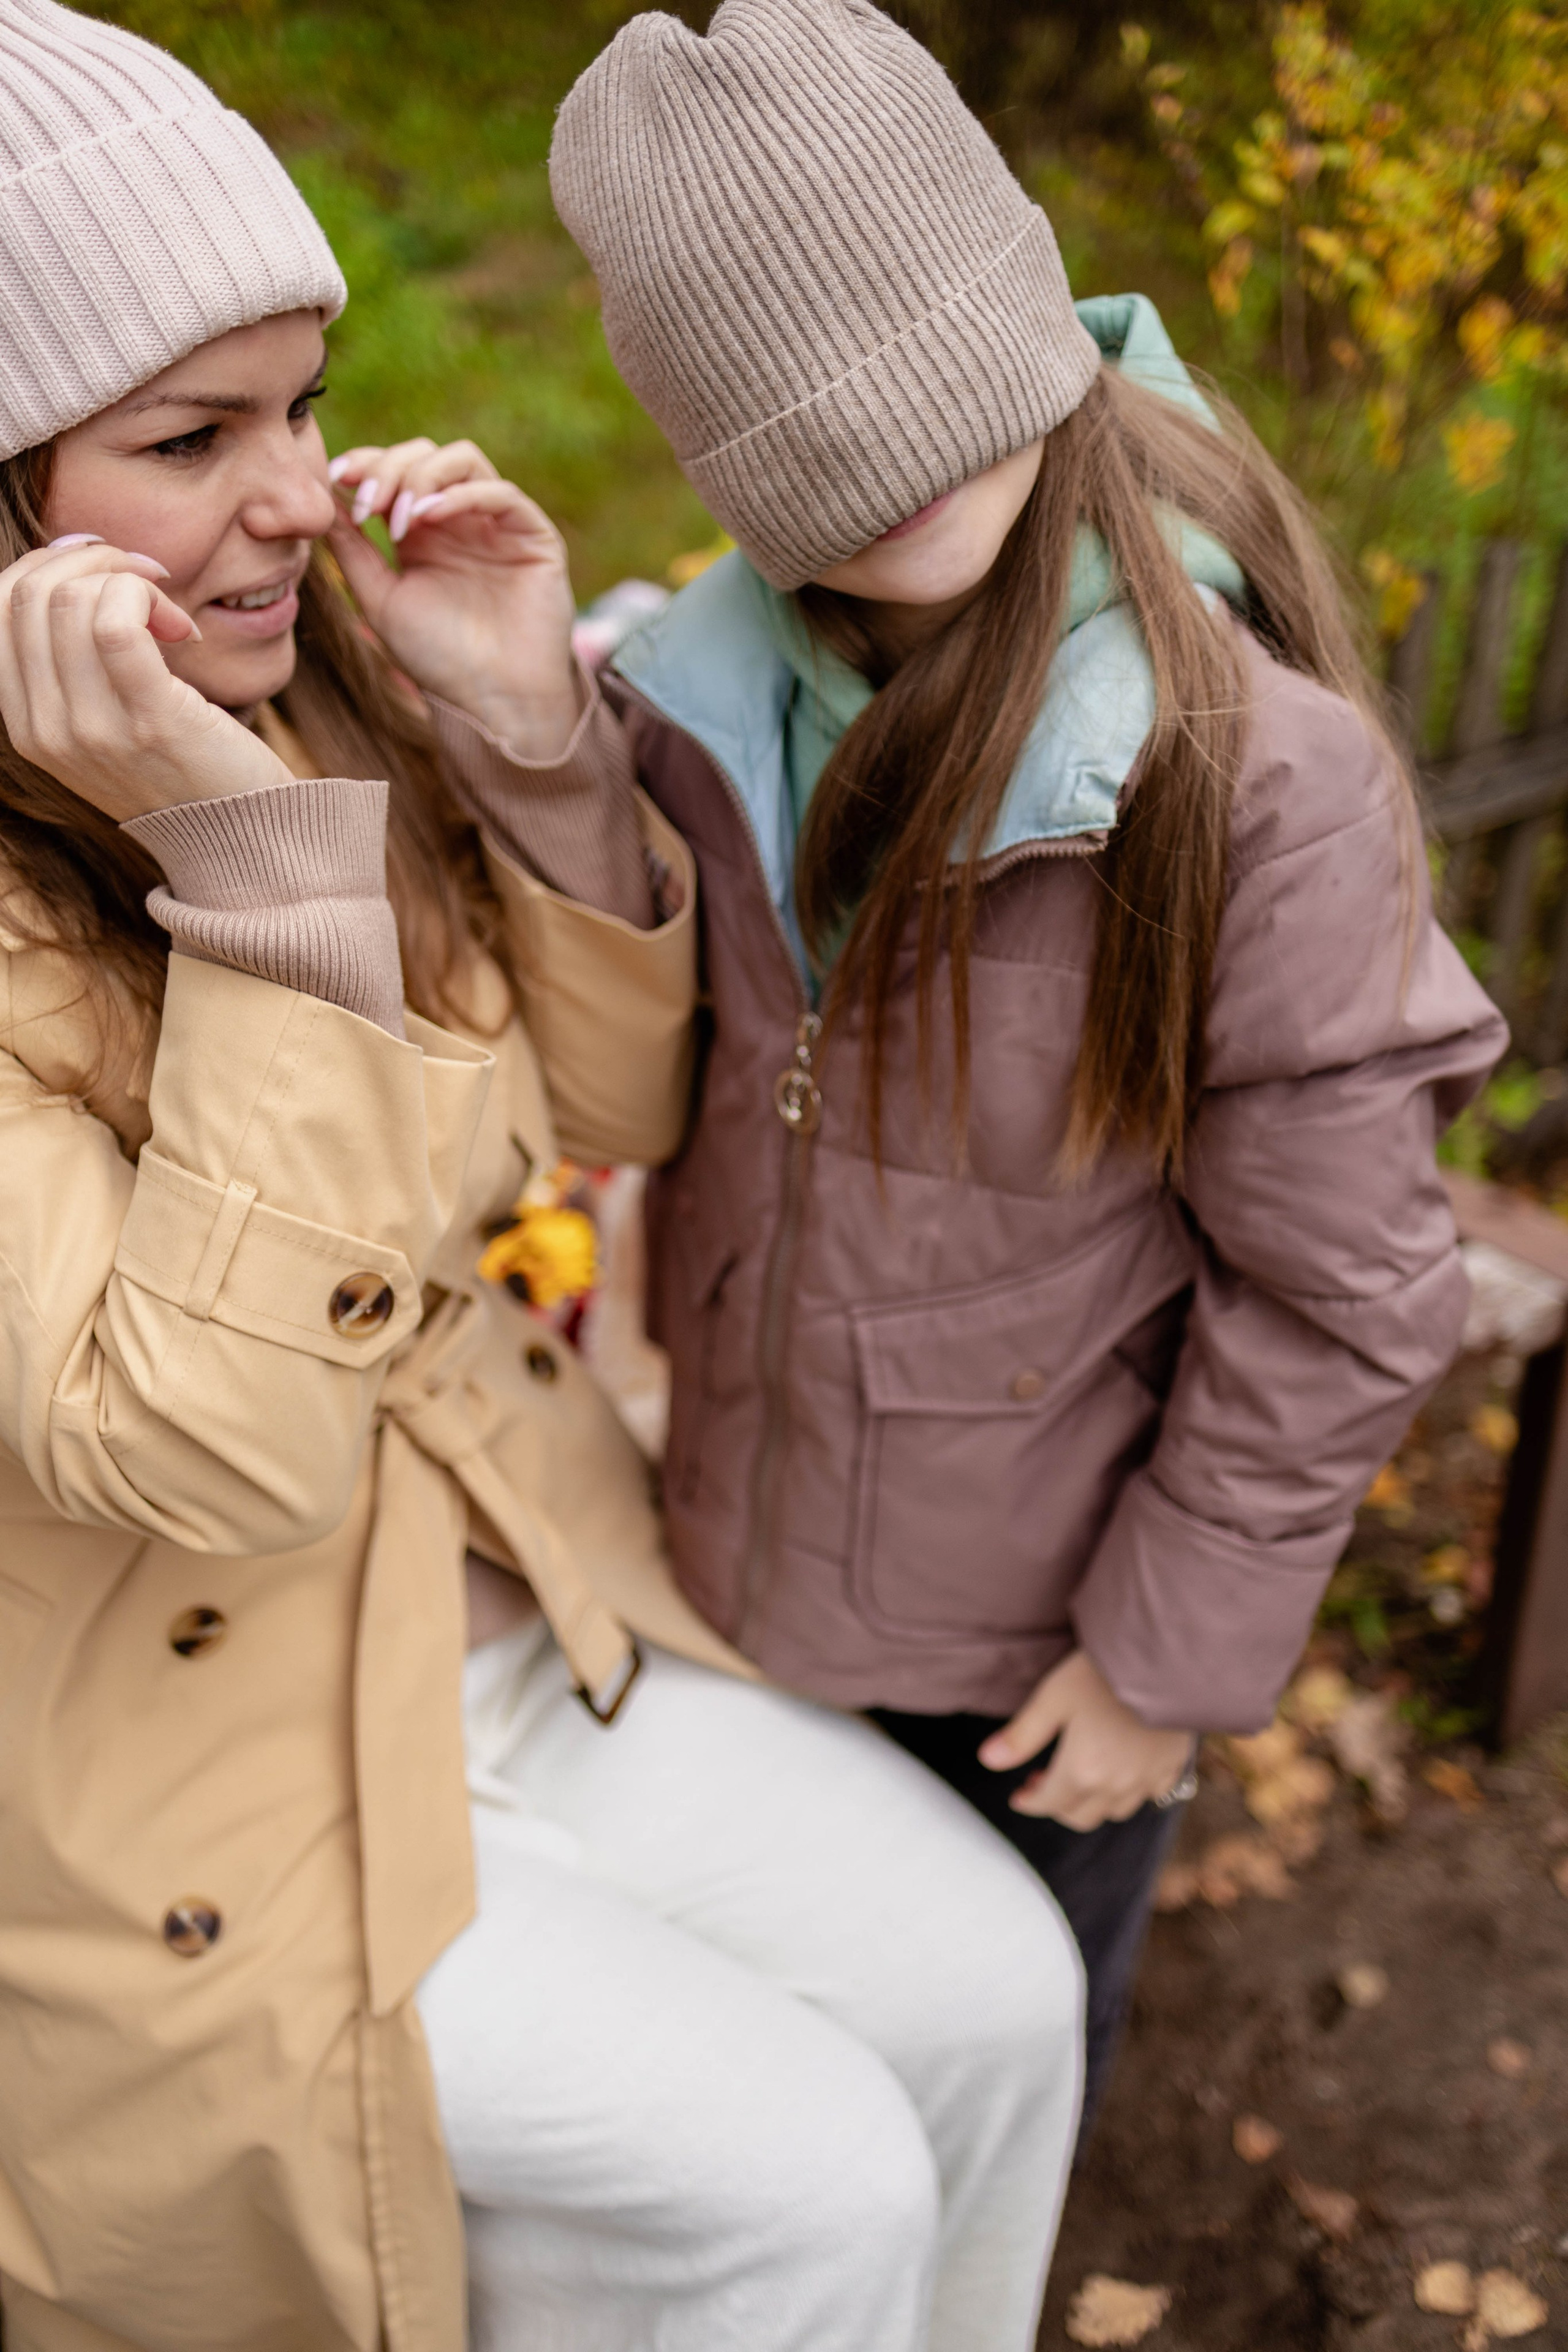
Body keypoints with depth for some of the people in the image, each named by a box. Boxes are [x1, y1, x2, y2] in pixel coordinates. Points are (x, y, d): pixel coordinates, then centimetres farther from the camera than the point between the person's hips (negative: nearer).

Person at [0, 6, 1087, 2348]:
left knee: (989, 1996, 3)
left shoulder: (318, 663, -7)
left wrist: (527, 728, -17)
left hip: (511, 1597, 6)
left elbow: (622, 1100, -1)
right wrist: (259, 863, -35)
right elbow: (208, 1458, -31)